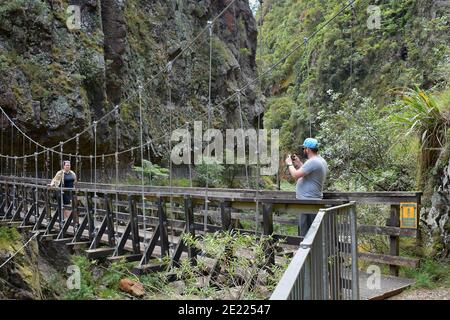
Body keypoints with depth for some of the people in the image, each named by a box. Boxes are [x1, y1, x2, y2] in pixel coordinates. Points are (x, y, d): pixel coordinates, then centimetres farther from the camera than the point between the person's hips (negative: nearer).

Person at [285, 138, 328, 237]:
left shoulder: (312, 162, -20)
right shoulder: (321, 160, 14)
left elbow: (295, 175, -22)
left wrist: (289, 164, -5)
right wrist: (299, 163, 17)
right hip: (314, 199, 11)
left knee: (305, 232, -5)